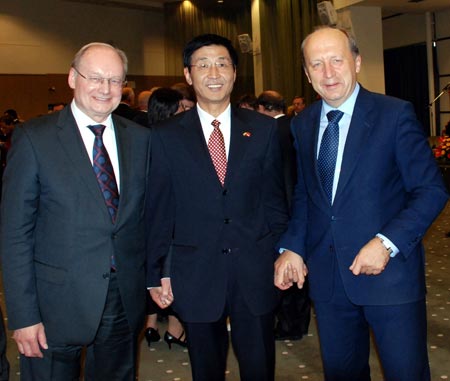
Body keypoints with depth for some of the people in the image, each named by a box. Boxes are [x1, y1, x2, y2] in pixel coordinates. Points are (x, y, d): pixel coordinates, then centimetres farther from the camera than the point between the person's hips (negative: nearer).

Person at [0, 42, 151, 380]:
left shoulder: (140, 138, 5)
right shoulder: (34, 138, -8)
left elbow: (146, 214, 9)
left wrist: (151, 280, 5)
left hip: (126, 299, 4)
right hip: (57, 301, -3)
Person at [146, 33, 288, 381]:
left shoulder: (264, 129, 2)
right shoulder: (167, 136, -1)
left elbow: (274, 197, 5)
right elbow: (159, 209, 1)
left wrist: (282, 255, 4)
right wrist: (157, 272, 2)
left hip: (256, 270, 1)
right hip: (195, 273, 0)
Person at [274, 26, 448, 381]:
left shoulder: (395, 114, -8)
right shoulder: (302, 124, 7)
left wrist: (387, 243, -19)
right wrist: (292, 247, 0)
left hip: (389, 271, -4)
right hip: (327, 275, 4)